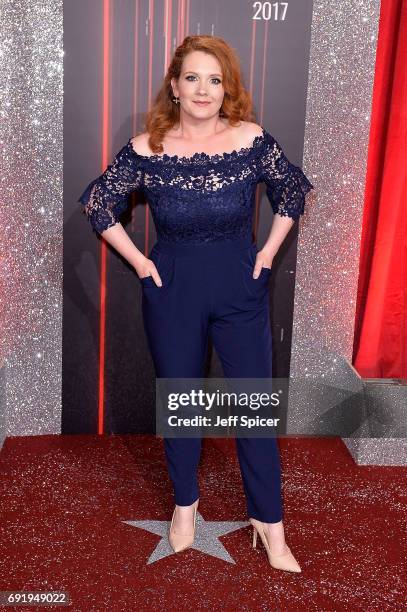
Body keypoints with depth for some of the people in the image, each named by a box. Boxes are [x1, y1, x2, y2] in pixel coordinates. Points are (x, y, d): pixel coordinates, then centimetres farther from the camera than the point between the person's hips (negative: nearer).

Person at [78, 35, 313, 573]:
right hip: (173, 291, 1)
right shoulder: (146, 149, -9)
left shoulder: (253, 140, -9)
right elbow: (97, 204, 3)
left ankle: (269, 522, 20)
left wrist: (269, 250, 1)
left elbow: (294, 190, 7)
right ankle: (185, 503, 35)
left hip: (241, 288, 0)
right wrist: (139, 261, -1)